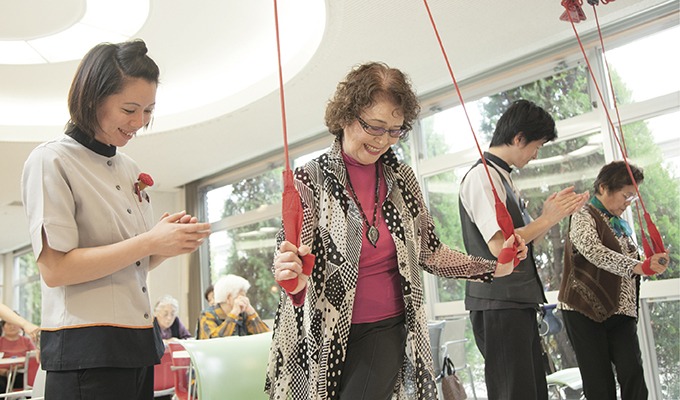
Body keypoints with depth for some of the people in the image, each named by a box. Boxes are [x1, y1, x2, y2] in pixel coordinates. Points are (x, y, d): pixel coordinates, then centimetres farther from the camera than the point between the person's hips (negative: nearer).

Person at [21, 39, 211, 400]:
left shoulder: (130, 170, 13)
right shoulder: (51, 161, -8)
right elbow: (54, 269, -16)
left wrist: (172, 240, -4)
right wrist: (150, 241, -18)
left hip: (138, 342, 7)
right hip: (85, 349, -7)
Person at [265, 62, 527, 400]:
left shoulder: (402, 178, 2)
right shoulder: (310, 181, -9)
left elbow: (428, 252, 10)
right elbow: (295, 266, -12)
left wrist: (492, 268, 1)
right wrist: (294, 281, -34)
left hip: (386, 329, 2)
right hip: (324, 334, -1)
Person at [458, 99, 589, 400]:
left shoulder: (503, 177, 16)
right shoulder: (482, 176, -13)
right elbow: (499, 245, -22)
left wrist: (553, 214, 8)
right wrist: (548, 219, -10)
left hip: (519, 302, 10)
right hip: (498, 304, -10)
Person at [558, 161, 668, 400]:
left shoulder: (620, 223, 17)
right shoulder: (584, 218, -7)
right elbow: (595, 253, -27)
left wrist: (649, 265, 9)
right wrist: (638, 267, -37)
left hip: (621, 312, 7)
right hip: (586, 311, -6)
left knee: (633, 373, -6)